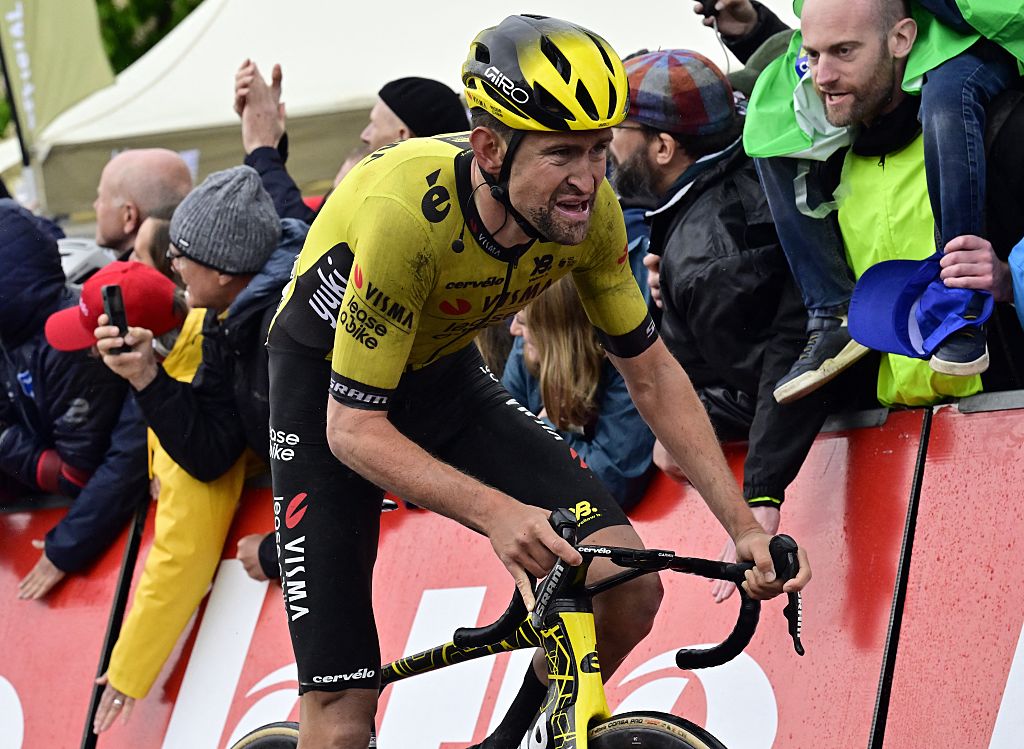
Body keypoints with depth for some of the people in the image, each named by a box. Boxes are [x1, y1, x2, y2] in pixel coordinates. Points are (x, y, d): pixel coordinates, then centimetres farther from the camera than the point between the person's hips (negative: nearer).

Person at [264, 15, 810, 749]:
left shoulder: (589, 210, -20)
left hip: (443, 374, 5)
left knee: (628, 590, -13)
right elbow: (354, 426, -33)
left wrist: (745, 526, -13)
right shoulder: (405, 212, -37)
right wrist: (495, 512, -47)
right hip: (328, 385, -5)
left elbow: (651, 371, -5)